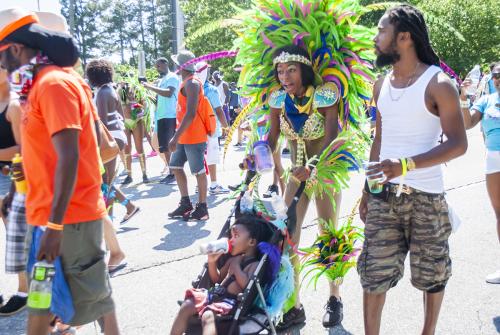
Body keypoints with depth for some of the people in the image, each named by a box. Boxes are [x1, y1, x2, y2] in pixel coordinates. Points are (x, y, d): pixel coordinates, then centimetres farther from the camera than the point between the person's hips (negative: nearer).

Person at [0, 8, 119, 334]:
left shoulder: (54, 84, -17)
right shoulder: (41, 84, 12)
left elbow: (68, 158, -22)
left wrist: (55, 225, -22)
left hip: (69, 216, -10)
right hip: (50, 212, 10)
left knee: (93, 295, 5)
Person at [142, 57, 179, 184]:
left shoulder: (172, 77, -6)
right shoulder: (162, 80, 22)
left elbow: (169, 93, -23)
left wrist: (151, 87, -20)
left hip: (169, 117, -9)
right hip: (161, 116, 9)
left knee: (168, 146, -9)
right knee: (164, 146, 9)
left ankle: (173, 173, -4)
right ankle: (170, 171, 15)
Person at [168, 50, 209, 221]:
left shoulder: (192, 83, -15)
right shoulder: (186, 83, 15)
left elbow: (190, 114, -24)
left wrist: (176, 137, -25)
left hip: (194, 137, -10)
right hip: (184, 136, 10)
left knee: (199, 171, -1)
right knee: (175, 166, 14)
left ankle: (202, 208, 9)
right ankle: (185, 203, 21)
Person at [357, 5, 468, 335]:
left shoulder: (438, 83, -9)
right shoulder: (381, 85, 9)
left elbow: (458, 143, -15)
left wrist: (406, 165, -27)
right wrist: (367, 189, 13)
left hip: (425, 196, -4)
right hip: (384, 195, 5)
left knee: (431, 273, 12)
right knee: (374, 272, 5)